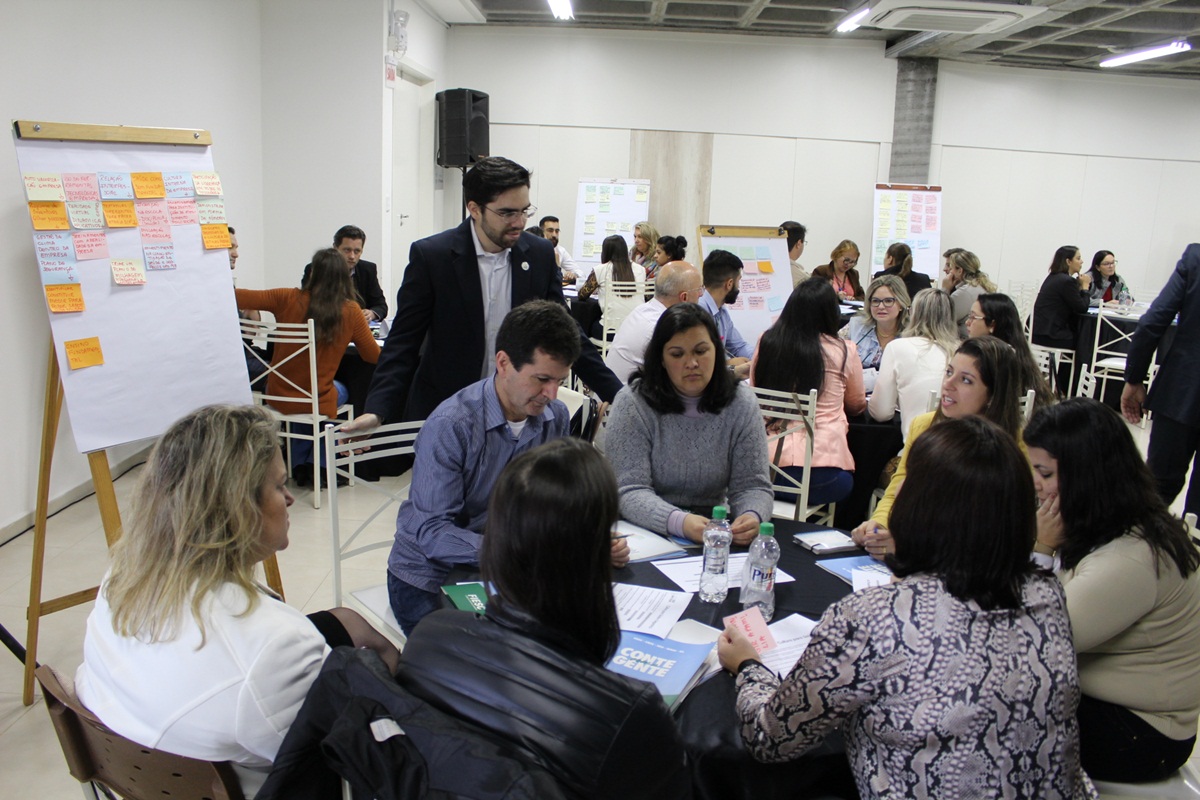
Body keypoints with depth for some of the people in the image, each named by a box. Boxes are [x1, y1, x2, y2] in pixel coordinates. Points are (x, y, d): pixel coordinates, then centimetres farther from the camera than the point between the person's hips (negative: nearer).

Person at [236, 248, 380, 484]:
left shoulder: (287, 299, -11)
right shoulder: (351, 311, -11)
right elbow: (373, 356, -1)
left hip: (276, 397, 2)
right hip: (317, 402, -2)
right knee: (341, 390, 33)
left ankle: (300, 465, 38)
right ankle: (317, 467, 30)